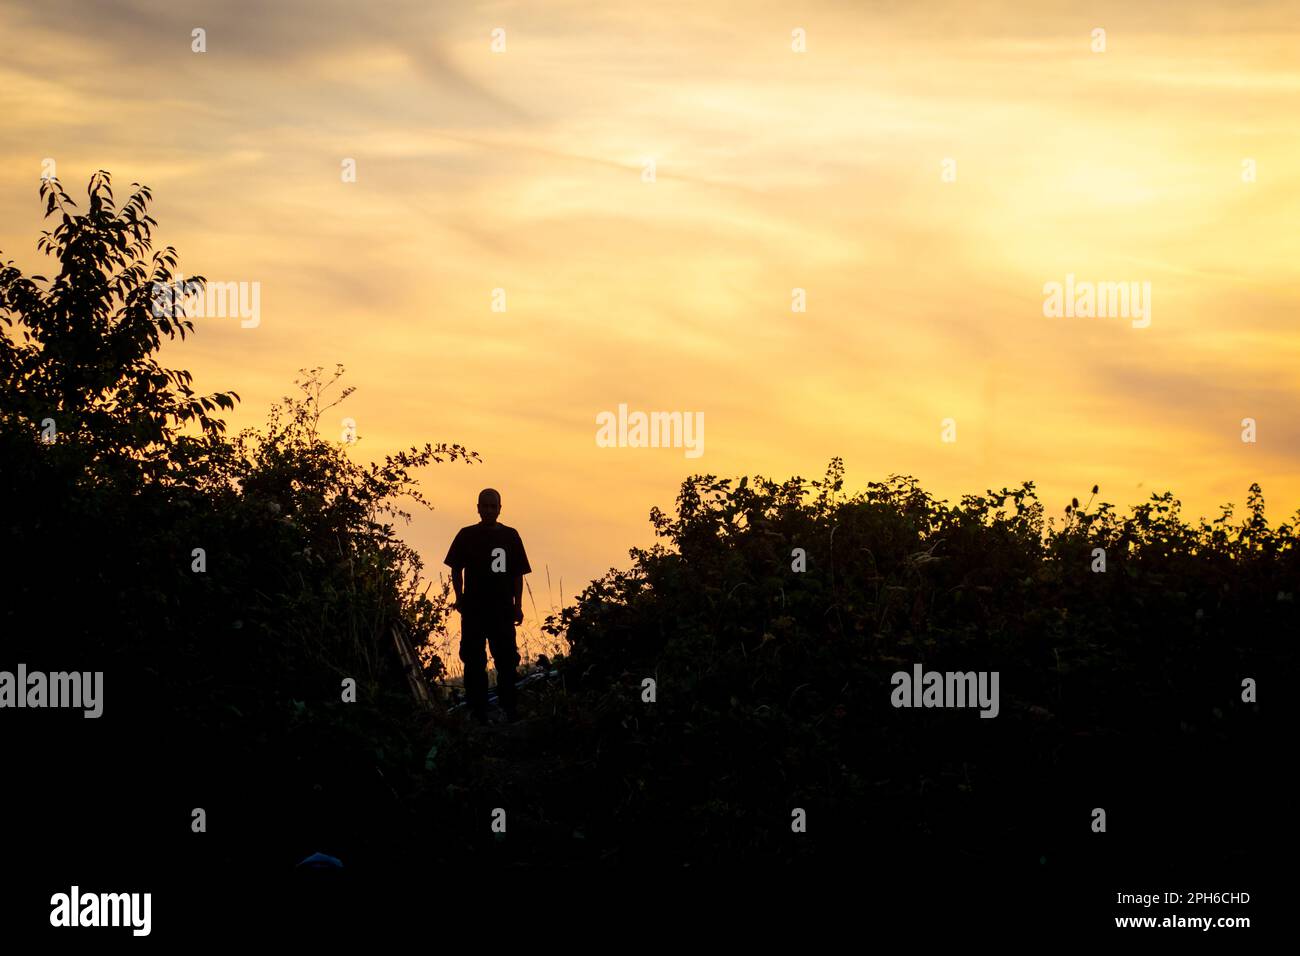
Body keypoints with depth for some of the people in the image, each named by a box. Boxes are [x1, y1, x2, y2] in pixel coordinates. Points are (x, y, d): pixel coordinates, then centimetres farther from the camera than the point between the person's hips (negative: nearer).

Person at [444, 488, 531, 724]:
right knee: (474, 662, 0)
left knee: (507, 660, 0)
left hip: (502, 608, 1)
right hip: (474, 608, -1)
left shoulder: (510, 536, 8)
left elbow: (517, 573, 9)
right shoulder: (467, 536, 5)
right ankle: (478, 713, 2)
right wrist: (459, 597, -3)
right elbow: (456, 569, 8)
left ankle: (510, 711, 5)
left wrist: (518, 605, 4)